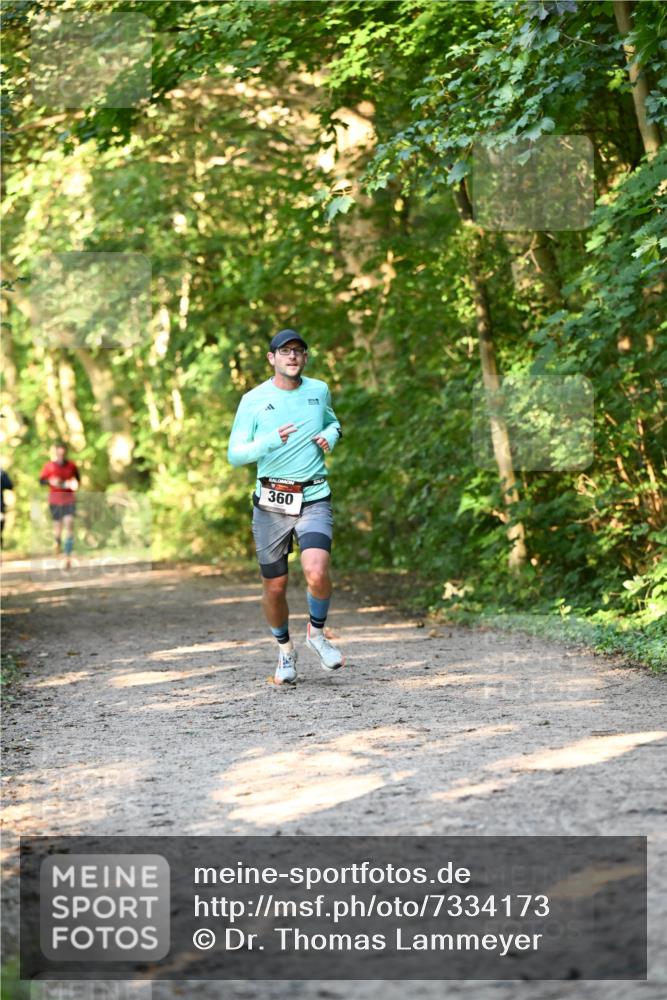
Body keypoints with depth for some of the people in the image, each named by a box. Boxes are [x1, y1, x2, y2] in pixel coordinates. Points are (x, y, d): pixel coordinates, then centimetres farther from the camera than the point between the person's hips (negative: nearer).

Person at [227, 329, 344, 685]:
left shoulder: (319, 390, 7)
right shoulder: (254, 400, -2)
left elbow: (333, 423, 28)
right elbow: (235, 454, -4)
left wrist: (330, 437, 4)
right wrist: (271, 441, -21)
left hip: (314, 499, 1)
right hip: (270, 503, 0)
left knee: (317, 574, -22)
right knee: (274, 587, 6)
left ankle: (317, 632, 7)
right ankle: (285, 649, 33)